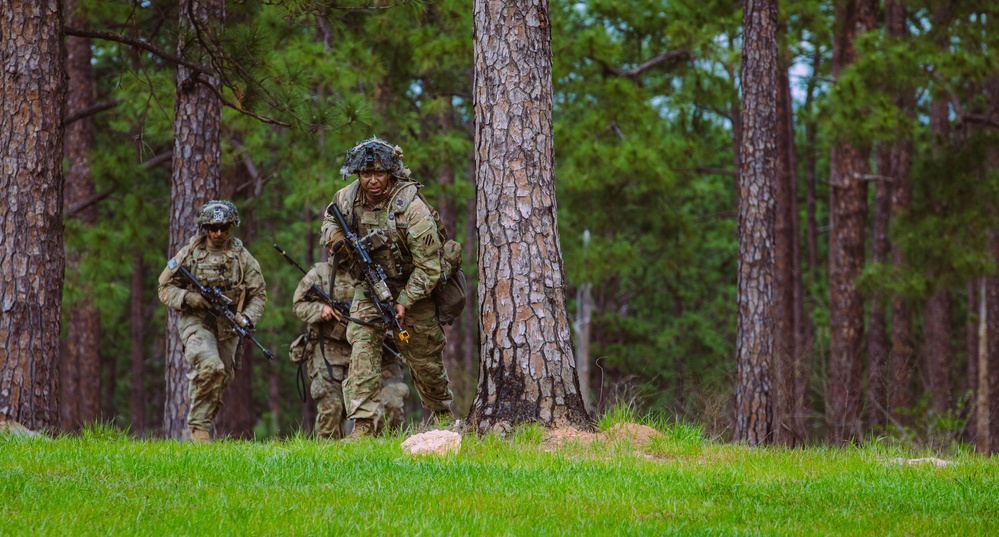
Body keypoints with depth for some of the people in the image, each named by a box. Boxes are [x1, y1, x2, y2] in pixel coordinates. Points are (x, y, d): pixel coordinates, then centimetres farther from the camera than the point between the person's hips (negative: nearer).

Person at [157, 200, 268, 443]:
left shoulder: (241, 256, 5)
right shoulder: (190, 254, 0)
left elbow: (259, 293, 8)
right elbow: (165, 288, 3)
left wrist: (247, 318, -10)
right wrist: (189, 298, -15)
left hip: (228, 327, 4)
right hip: (197, 323, -4)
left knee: (220, 383, 7)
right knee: (210, 367, -28)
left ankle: (200, 429, 23)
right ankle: (198, 428, -21)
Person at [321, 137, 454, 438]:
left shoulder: (411, 208, -27)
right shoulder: (349, 197, -11)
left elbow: (428, 267, -23)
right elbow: (330, 217, 15)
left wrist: (404, 302, -26)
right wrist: (336, 239, -8)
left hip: (412, 287, -3)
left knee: (425, 359, 8)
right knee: (362, 349, -14)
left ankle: (444, 416, 33)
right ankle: (362, 427, -18)